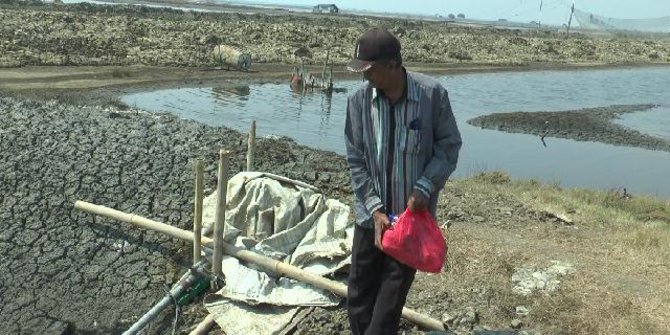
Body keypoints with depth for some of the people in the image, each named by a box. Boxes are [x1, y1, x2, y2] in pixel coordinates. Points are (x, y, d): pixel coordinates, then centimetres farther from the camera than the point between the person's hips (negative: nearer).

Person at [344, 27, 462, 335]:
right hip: (371, 215, 3)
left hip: (412, 214, -2)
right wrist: (375, 209, -11)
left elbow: (449, 147, -4)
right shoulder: (359, 101, -7)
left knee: (391, 299, 5)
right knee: (358, 298, 10)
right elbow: (355, 160, -2)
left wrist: (424, 188, -18)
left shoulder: (433, 95, -14)